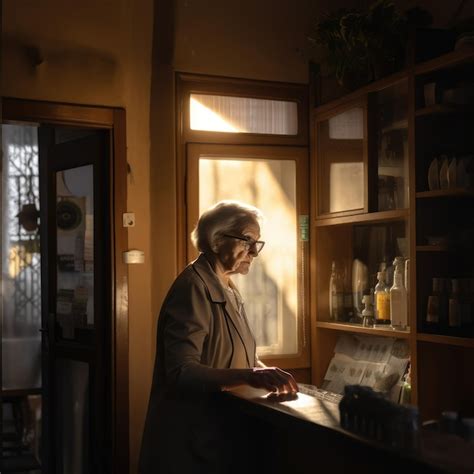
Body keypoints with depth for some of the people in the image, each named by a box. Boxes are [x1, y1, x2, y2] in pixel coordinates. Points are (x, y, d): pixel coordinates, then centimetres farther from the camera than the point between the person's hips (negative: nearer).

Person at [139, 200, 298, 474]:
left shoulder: (228, 289, 12)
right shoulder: (193, 287, -19)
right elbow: (181, 371, -28)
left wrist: (266, 373, -4)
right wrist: (249, 376, -35)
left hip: (219, 431, 9)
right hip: (190, 439, -9)